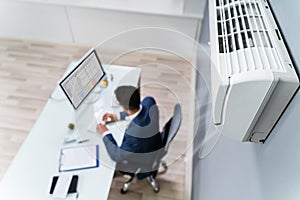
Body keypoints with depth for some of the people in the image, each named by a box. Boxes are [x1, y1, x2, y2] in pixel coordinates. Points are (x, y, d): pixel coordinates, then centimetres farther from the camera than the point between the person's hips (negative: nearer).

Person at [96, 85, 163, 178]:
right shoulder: (149, 102, -27)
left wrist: (105, 134, -15)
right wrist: (118, 116, -2)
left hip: (144, 164, -6)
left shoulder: (133, 133, -45)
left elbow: (116, 156, -26)